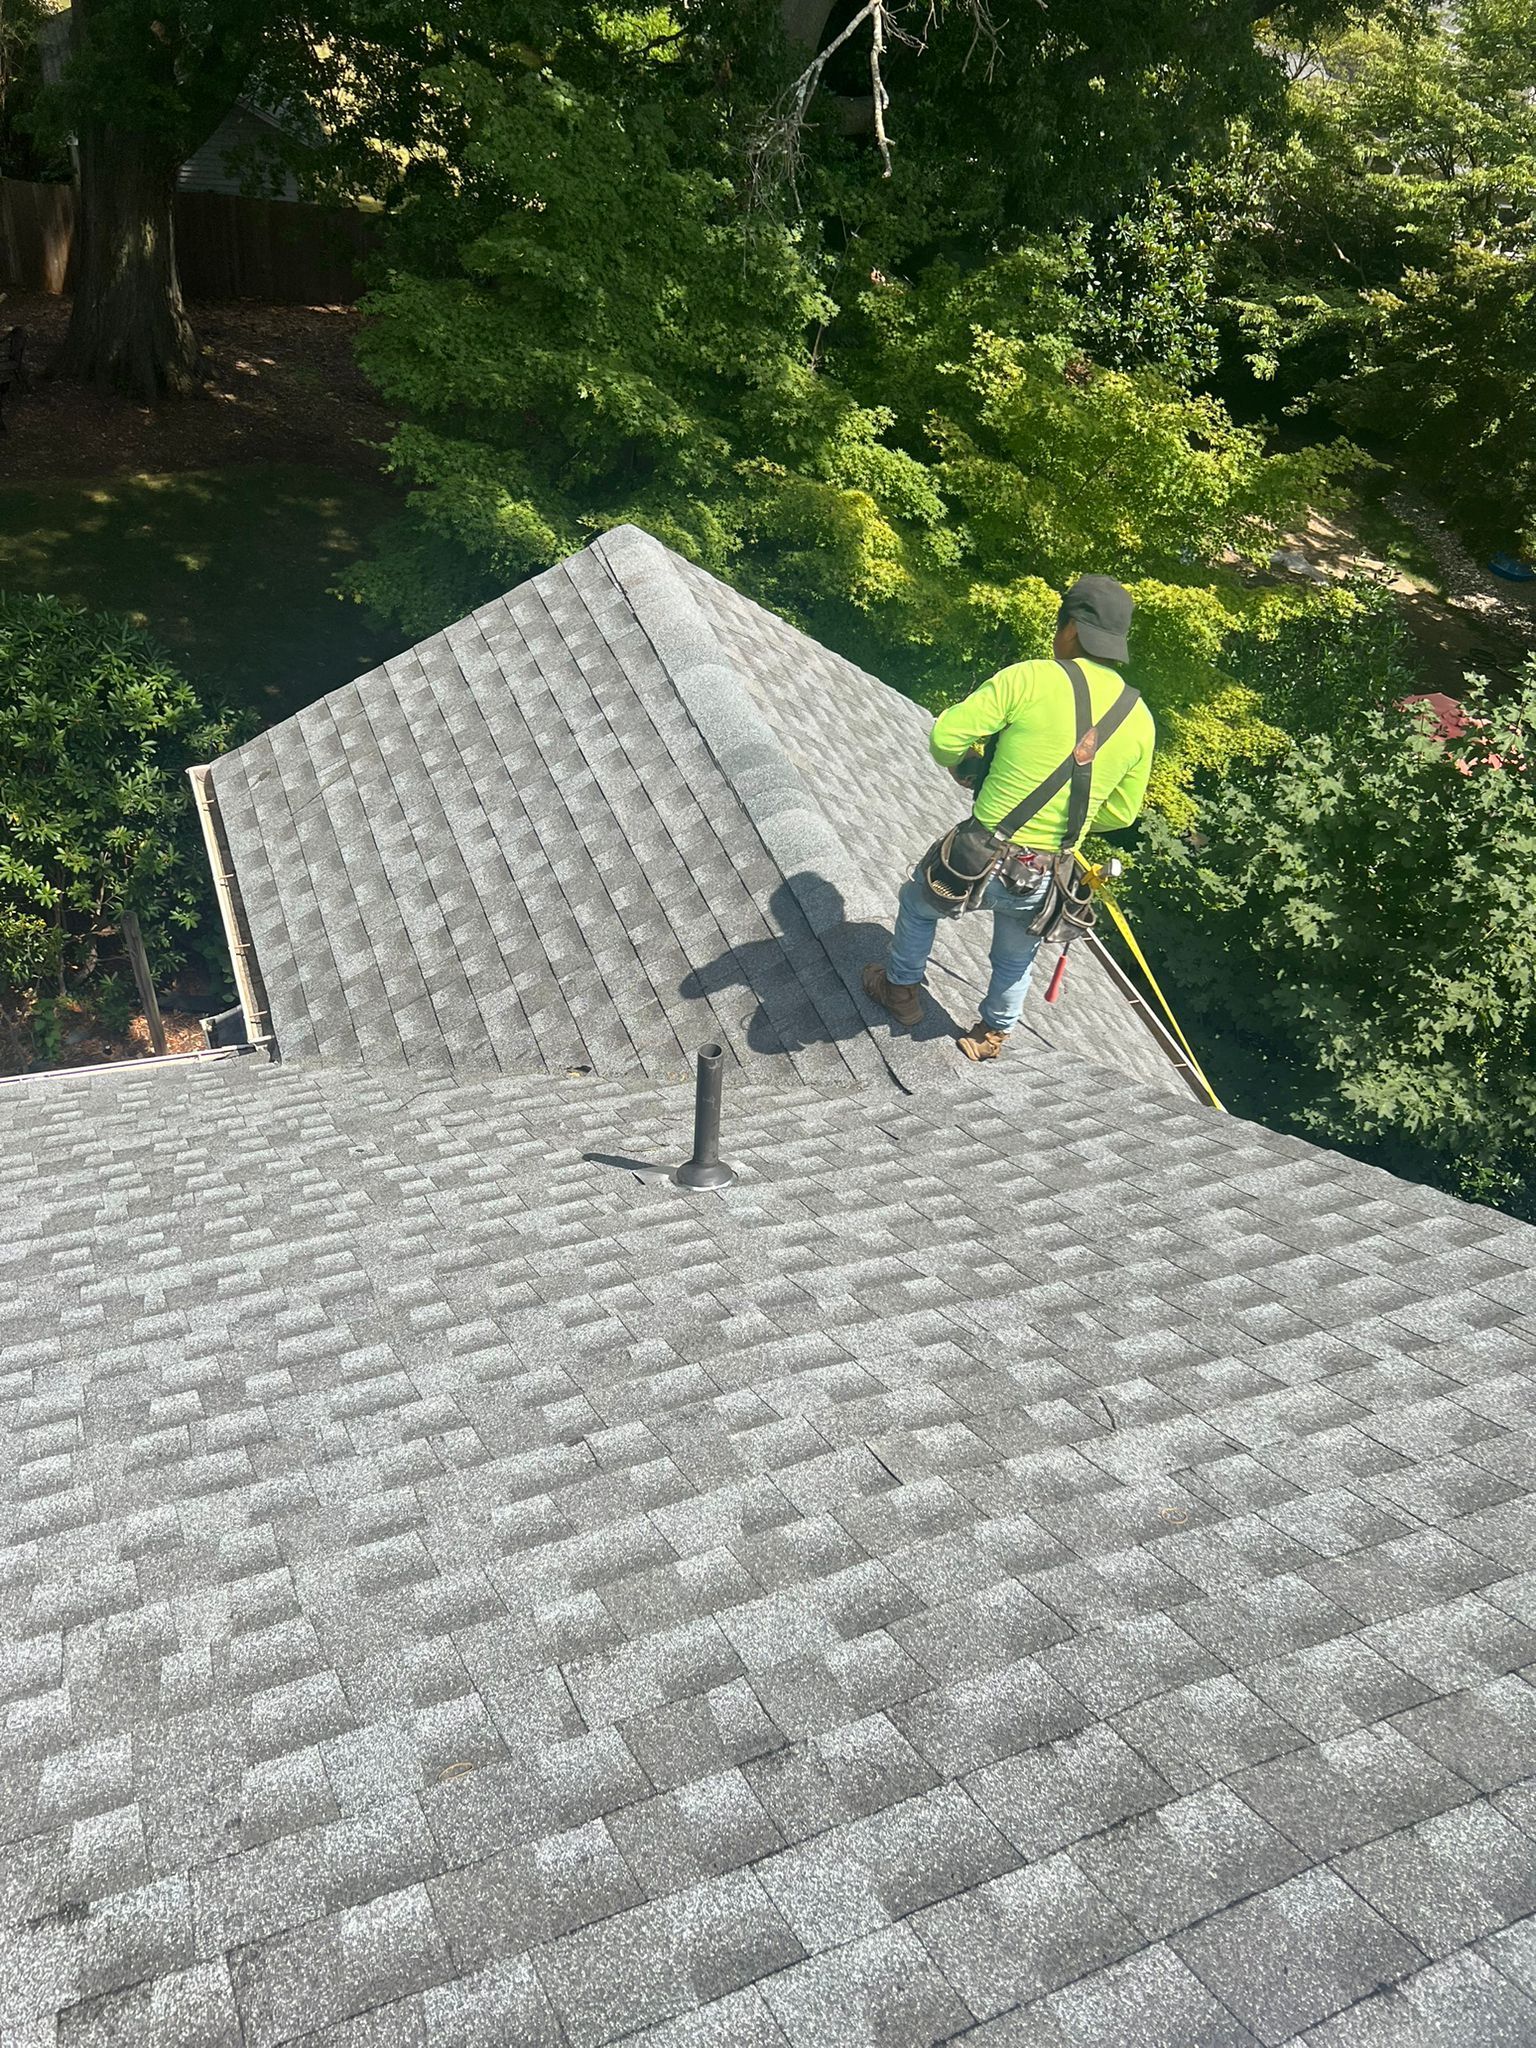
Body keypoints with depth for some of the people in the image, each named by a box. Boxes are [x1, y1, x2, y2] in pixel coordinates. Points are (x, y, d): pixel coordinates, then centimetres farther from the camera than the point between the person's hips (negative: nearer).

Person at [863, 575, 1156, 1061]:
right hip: (1045, 884, 3)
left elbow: (946, 736, -17)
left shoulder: (1030, 679, -15)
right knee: (1017, 958, 33)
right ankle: (993, 1033, 53)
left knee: (918, 900, 31)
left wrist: (960, 762, 6)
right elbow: (1121, 813, 8)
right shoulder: (1140, 720, -1)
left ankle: (901, 989, 48)